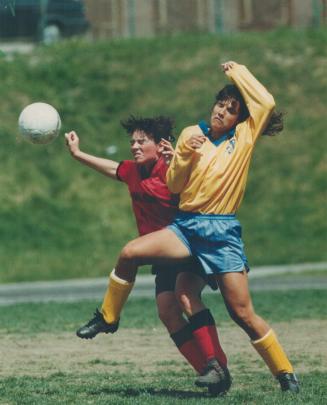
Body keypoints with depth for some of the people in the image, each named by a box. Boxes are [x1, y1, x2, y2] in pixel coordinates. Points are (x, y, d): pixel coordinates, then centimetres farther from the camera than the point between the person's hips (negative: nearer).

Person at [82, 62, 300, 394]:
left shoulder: (244, 137, 3)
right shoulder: (192, 134, 9)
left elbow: (266, 102, -12)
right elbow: (173, 186, 8)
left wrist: (236, 71, -1)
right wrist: (184, 154, -9)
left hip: (223, 232, -3)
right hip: (186, 225, 3)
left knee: (243, 314, -5)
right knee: (130, 253, -18)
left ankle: (286, 374, 6)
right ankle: (109, 316, 2)